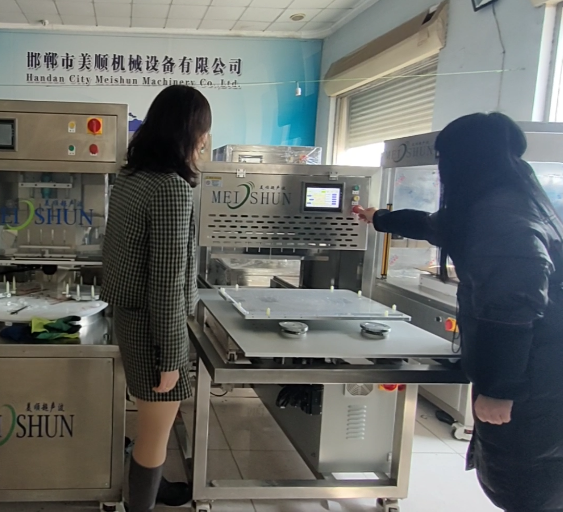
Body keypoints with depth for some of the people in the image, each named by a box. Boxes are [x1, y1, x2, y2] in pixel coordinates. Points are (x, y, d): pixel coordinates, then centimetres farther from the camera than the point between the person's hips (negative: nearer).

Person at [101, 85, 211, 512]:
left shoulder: (130, 177, 5)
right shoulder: (173, 188, -24)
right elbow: (168, 283, -24)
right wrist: (171, 358, -17)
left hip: (129, 315, 9)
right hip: (153, 324, -9)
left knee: (157, 423, 26)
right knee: (156, 432, 9)